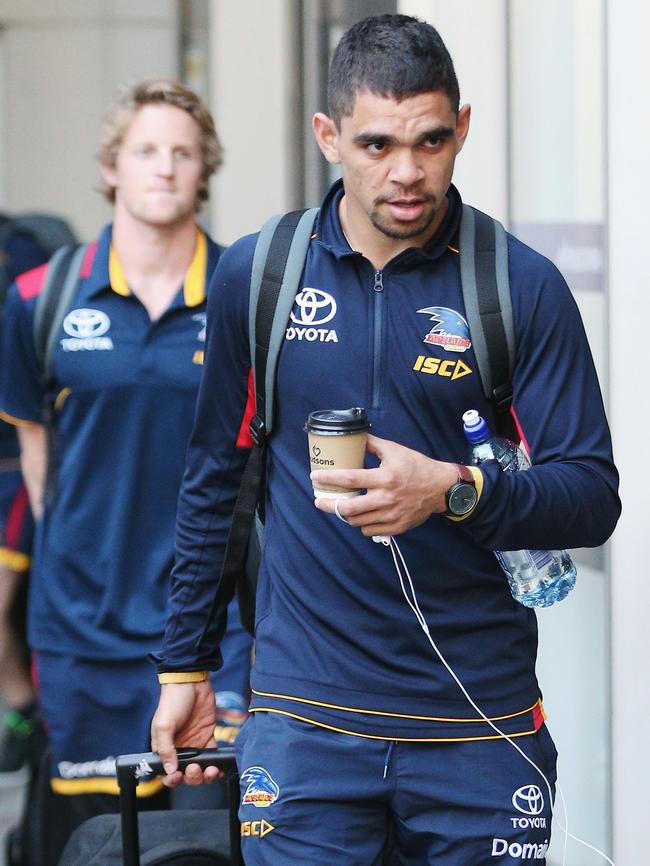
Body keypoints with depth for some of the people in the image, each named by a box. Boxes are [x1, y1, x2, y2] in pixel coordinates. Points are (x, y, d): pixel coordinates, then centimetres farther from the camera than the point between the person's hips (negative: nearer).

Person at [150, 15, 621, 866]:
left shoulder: (523, 286, -3)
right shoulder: (255, 275, 4)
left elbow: (593, 498, -5)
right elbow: (213, 480, 15)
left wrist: (453, 490, -23)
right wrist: (184, 665, 16)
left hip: (480, 717, -1)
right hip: (304, 716, 1)